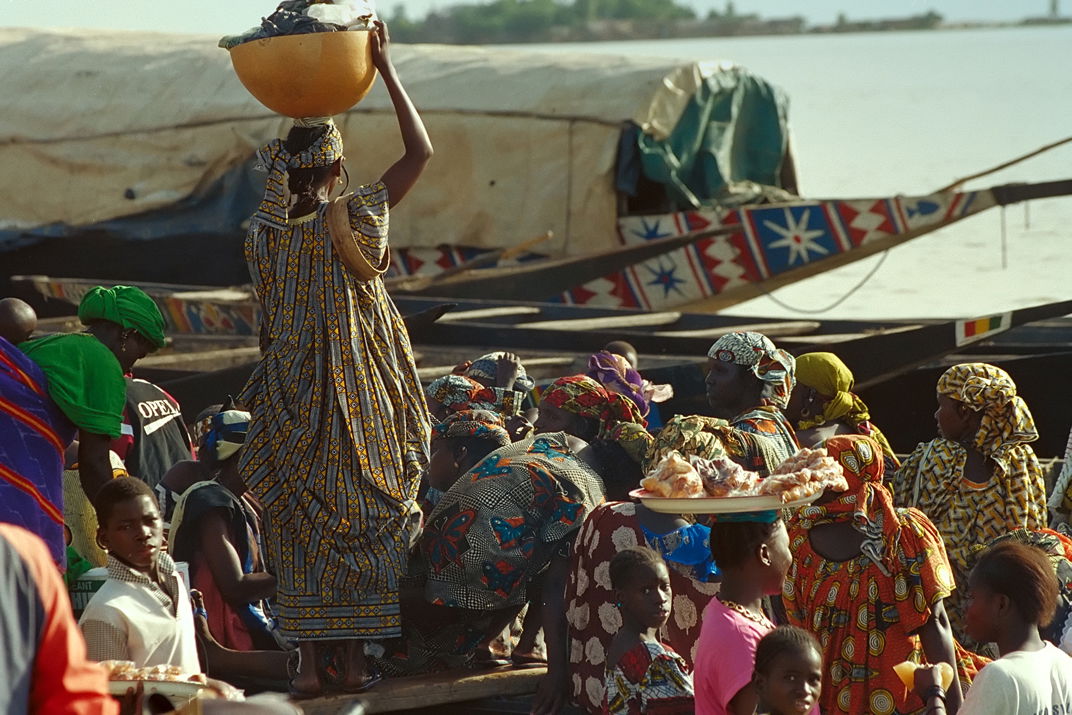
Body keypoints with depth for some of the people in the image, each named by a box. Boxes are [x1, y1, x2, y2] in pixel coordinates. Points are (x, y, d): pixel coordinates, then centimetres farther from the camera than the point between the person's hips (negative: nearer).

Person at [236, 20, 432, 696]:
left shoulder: (266, 232, -3)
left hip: (292, 404, 3)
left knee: (302, 527, 7)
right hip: (358, 400, -3)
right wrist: (387, 70, -3)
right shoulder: (351, 220, -12)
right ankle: (356, 659, 5)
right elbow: (421, 151, -8)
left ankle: (309, 662, 5)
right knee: (366, 518, 6)